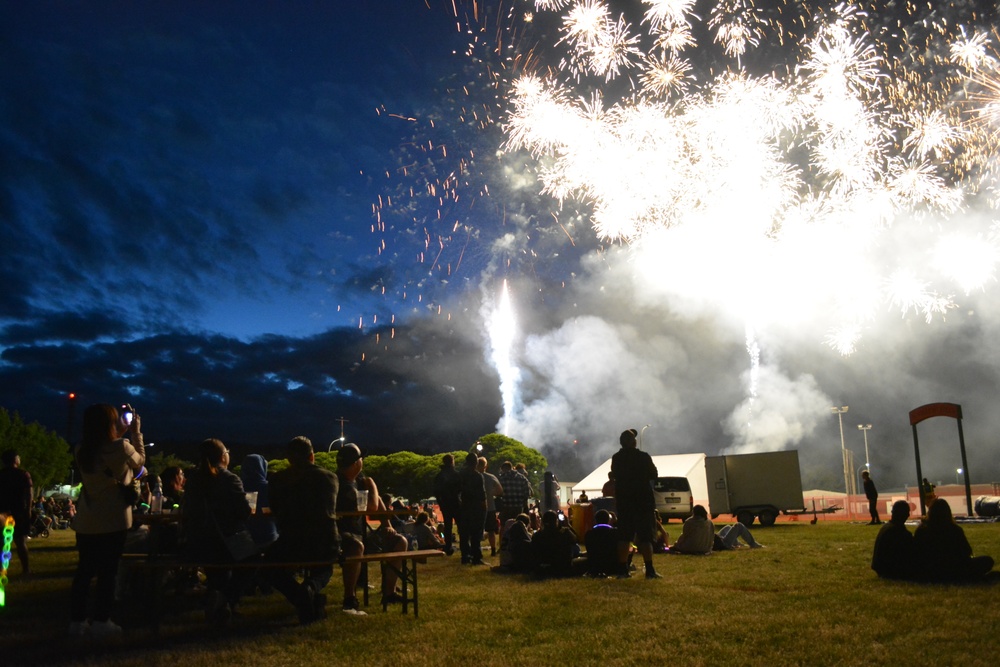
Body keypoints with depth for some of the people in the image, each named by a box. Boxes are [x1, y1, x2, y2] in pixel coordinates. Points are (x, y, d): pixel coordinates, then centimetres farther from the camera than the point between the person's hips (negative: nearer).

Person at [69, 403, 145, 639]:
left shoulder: (82, 450, 2)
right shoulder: (120, 446, -16)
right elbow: (140, 461, 3)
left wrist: (122, 434, 18)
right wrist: (136, 432, 11)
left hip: (86, 521, 5)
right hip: (113, 520, -5)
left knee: (84, 571, 12)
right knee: (107, 572, 3)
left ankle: (77, 621, 17)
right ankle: (101, 623, 8)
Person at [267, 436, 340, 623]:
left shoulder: (277, 479, 4)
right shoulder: (329, 477, 7)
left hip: (291, 545, -3)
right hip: (327, 546, 3)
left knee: (269, 563, 30)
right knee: (324, 567, 38)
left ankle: (300, 596, -2)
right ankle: (313, 588, -1)